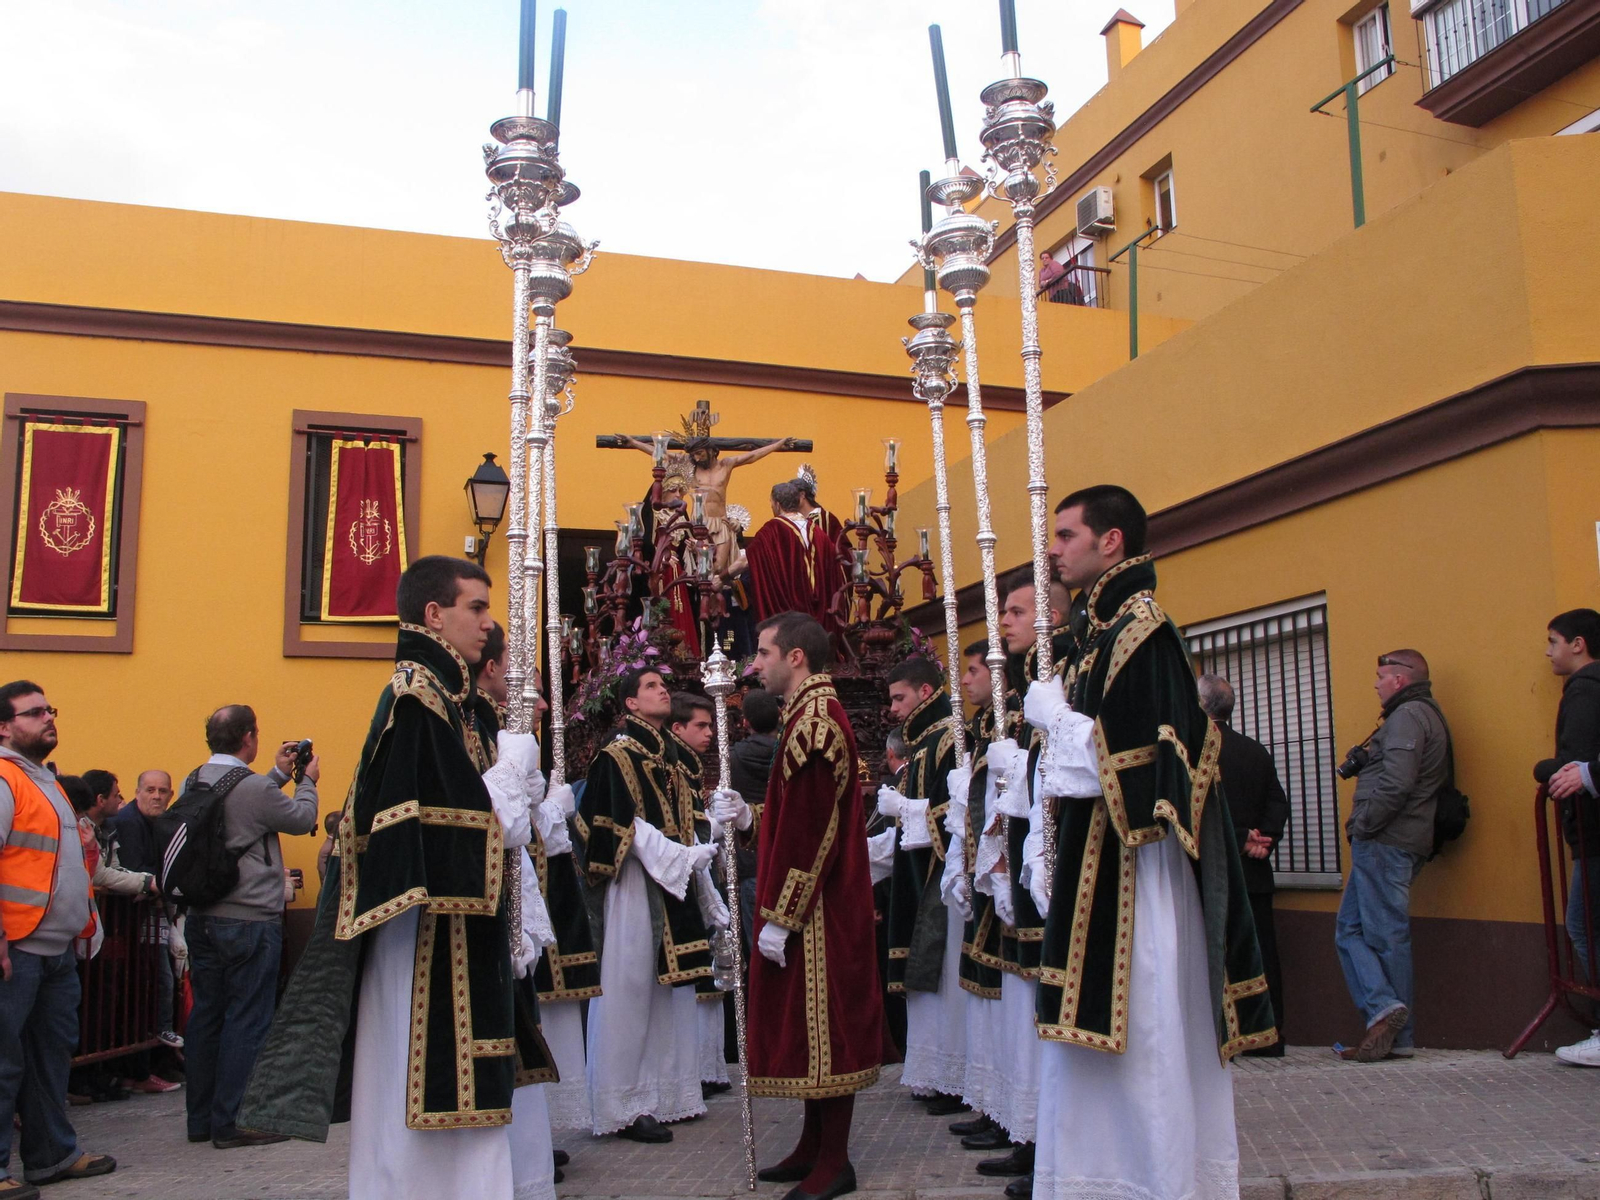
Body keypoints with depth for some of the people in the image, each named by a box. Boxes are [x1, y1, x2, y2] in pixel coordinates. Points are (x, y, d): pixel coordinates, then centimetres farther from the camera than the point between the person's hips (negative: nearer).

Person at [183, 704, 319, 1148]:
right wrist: (307, 780, 14)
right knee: (246, 1020, 0)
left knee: (206, 1015, 14)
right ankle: (232, 1124, 5)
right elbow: (301, 818, -4)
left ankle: (201, 1119, 23)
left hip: (202, 919, 8)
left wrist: (278, 774, 24)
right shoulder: (253, 787, -18)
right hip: (250, 921, -8)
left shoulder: (193, 784, 5)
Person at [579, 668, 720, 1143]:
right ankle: (628, 1107, -2)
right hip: (637, 886, -8)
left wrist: (705, 891, 14)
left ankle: (667, 1095, 17)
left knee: (671, 989, 9)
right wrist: (685, 857, -21)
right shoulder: (617, 754, -5)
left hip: (675, 884, 8)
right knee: (631, 988, -7)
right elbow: (627, 825, -14)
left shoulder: (667, 756, 19)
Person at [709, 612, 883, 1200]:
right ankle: (814, 1146, 25)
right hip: (822, 904, 10)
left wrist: (779, 917, -21)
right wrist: (748, 815, 8)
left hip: (817, 907, -10)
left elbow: (810, 828, -23)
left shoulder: (813, 719, -18)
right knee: (812, 1024, 15)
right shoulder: (815, 713, 15)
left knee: (821, 1024, -2)